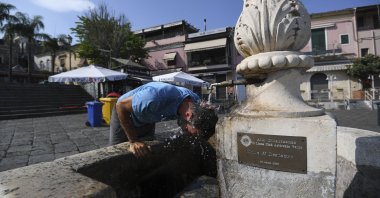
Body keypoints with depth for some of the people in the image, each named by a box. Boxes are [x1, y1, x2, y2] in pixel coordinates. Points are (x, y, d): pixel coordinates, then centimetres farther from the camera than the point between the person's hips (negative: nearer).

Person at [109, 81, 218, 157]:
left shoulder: (196, 103, -25)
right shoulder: (158, 96, -47)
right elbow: (120, 105, -31)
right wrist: (133, 141, -30)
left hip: (148, 122, 5)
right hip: (124, 114, -4)